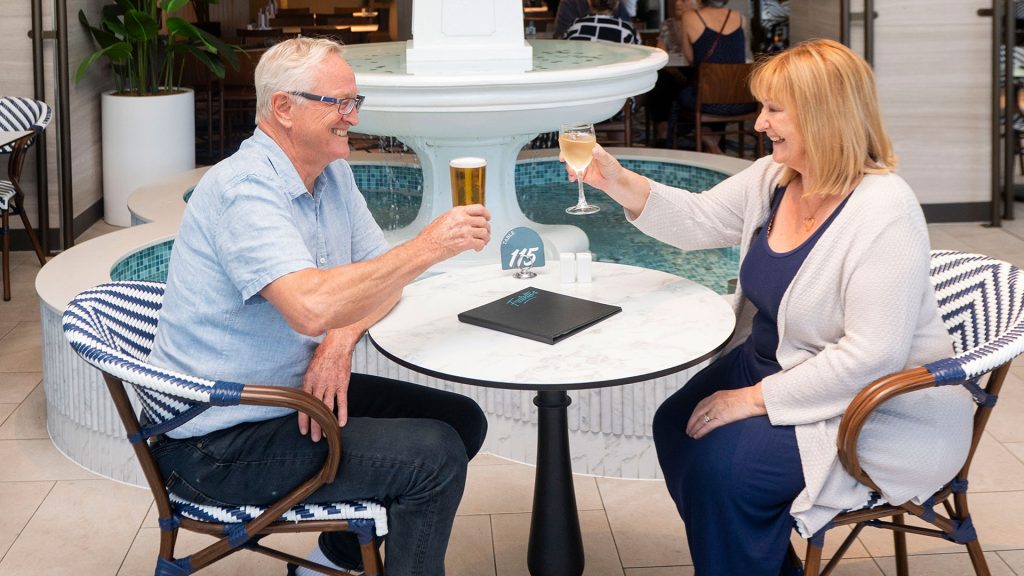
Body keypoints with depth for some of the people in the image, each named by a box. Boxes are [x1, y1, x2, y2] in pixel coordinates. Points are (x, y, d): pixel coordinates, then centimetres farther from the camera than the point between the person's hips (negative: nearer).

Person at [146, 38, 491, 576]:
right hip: (221, 442, -9)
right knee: (436, 455, -17)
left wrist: (341, 341, -14)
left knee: (462, 419, 7)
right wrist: (428, 245, -30)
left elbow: (382, 279, 8)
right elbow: (311, 307, -38)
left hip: (295, 390, 9)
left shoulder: (332, 173, 6)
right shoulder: (245, 187, -23)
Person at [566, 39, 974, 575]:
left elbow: (870, 356, -30)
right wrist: (618, 182, -4)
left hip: (878, 408, -9)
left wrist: (757, 398, -25)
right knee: (674, 426, 0)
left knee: (722, 464, -22)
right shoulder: (773, 178, -1)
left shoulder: (884, 212, -27)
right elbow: (698, 221, 12)